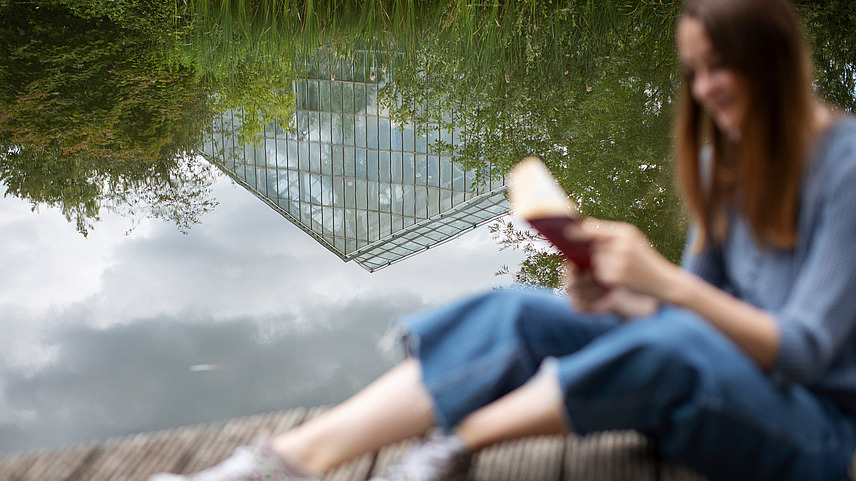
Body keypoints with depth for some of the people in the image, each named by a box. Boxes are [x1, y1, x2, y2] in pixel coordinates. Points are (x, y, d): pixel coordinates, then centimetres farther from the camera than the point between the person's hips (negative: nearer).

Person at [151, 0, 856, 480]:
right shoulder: (725, 157, 9)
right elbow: (699, 304, 10)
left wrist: (663, 279, -29)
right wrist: (617, 299, -12)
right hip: (719, 389, 6)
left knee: (678, 343, -40)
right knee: (521, 314, -19)